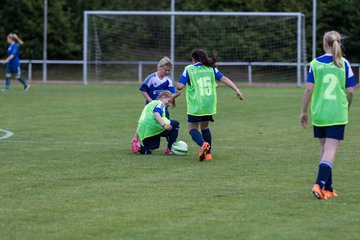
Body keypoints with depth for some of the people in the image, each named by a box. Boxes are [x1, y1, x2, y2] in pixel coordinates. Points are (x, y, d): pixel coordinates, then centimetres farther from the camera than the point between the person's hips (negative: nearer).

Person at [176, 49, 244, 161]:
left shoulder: (189, 69, -1)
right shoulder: (211, 68, 8)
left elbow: (180, 86, -8)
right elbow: (224, 79, 0)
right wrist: (237, 90, 1)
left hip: (195, 105, -4)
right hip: (210, 105, 4)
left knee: (192, 128, 6)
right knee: (204, 127, 22)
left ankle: (203, 144, -23)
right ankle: (208, 153, 17)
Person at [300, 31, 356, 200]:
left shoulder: (315, 63, -1)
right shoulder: (344, 64, -1)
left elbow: (309, 89, -4)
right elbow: (350, 91, 1)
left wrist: (303, 111, 5)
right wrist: (346, 108, 19)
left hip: (318, 113, 2)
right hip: (337, 114, -2)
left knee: (324, 148, 14)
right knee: (331, 150, -5)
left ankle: (328, 188, 20)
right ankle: (319, 184, -23)